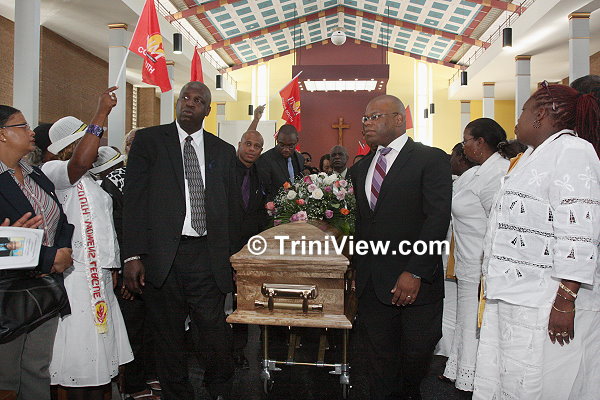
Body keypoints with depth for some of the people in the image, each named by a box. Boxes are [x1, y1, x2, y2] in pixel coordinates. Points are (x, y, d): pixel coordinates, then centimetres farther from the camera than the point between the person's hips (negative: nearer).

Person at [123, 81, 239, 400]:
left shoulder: (223, 151, 12)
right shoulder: (149, 140, 5)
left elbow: (232, 208, 13)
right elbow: (133, 200, -1)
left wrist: (232, 259, 9)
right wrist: (133, 256, -9)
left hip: (207, 257, 1)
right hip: (162, 257, -1)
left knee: (215, 336, 2)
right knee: (168, 339, 10)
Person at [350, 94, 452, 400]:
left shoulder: (431, 159, -5)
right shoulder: (361, 168, 15)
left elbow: (438, 218, -13)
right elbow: (361, 222, 14)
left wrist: (415, 273, -19)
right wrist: (359, 272, 7)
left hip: (416, 282, -5)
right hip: (372, 283, 5)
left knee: (416, 354, 9)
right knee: (380, 362, 12)